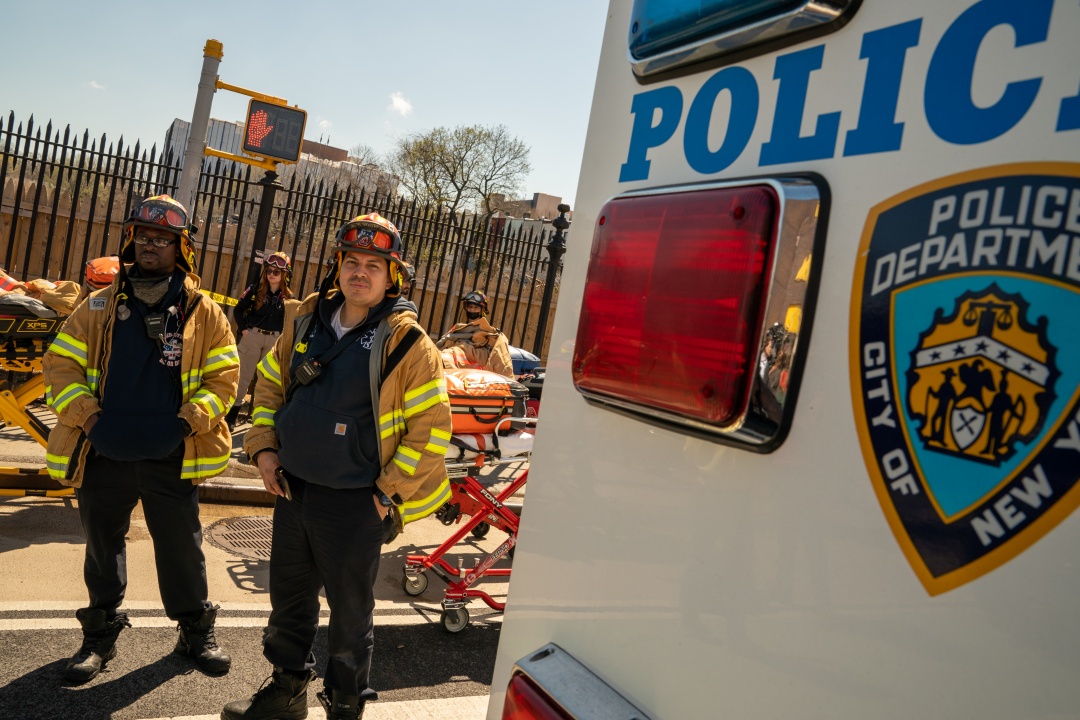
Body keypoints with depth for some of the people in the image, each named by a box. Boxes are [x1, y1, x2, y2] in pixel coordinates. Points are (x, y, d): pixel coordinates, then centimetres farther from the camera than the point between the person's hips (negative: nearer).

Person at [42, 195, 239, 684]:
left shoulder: (203, 313, 0)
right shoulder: (99, 307, 5)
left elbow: (223, 377, 0)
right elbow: (61, 364, 5)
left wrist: (193, 417, -14)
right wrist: (84, 413, -10)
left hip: (172, 460, -2)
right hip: (104, 457, 2)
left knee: (183, 550, 7)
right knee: (102, 547, 15)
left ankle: (196, 631, 25)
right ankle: (101, 634, 33)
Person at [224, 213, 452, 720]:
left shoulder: (406, 342, -14)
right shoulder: (308, 320, 4)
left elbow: (431, 426, -15)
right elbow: (270, 383, 16)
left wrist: (390, 493, -14)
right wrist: (264, 446, 5)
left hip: (354, 502, -6)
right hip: (292, 487, 6)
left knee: (350, 611, 8)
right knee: (289, 597, 21)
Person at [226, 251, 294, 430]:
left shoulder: (288, 296, 1)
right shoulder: (255, 290, -1)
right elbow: (238, 310, 4)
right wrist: (243, 329, -4)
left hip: (275, 340, 1)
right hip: (252, 336, -1)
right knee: (245, 375, 3)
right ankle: (232, 414, 11)